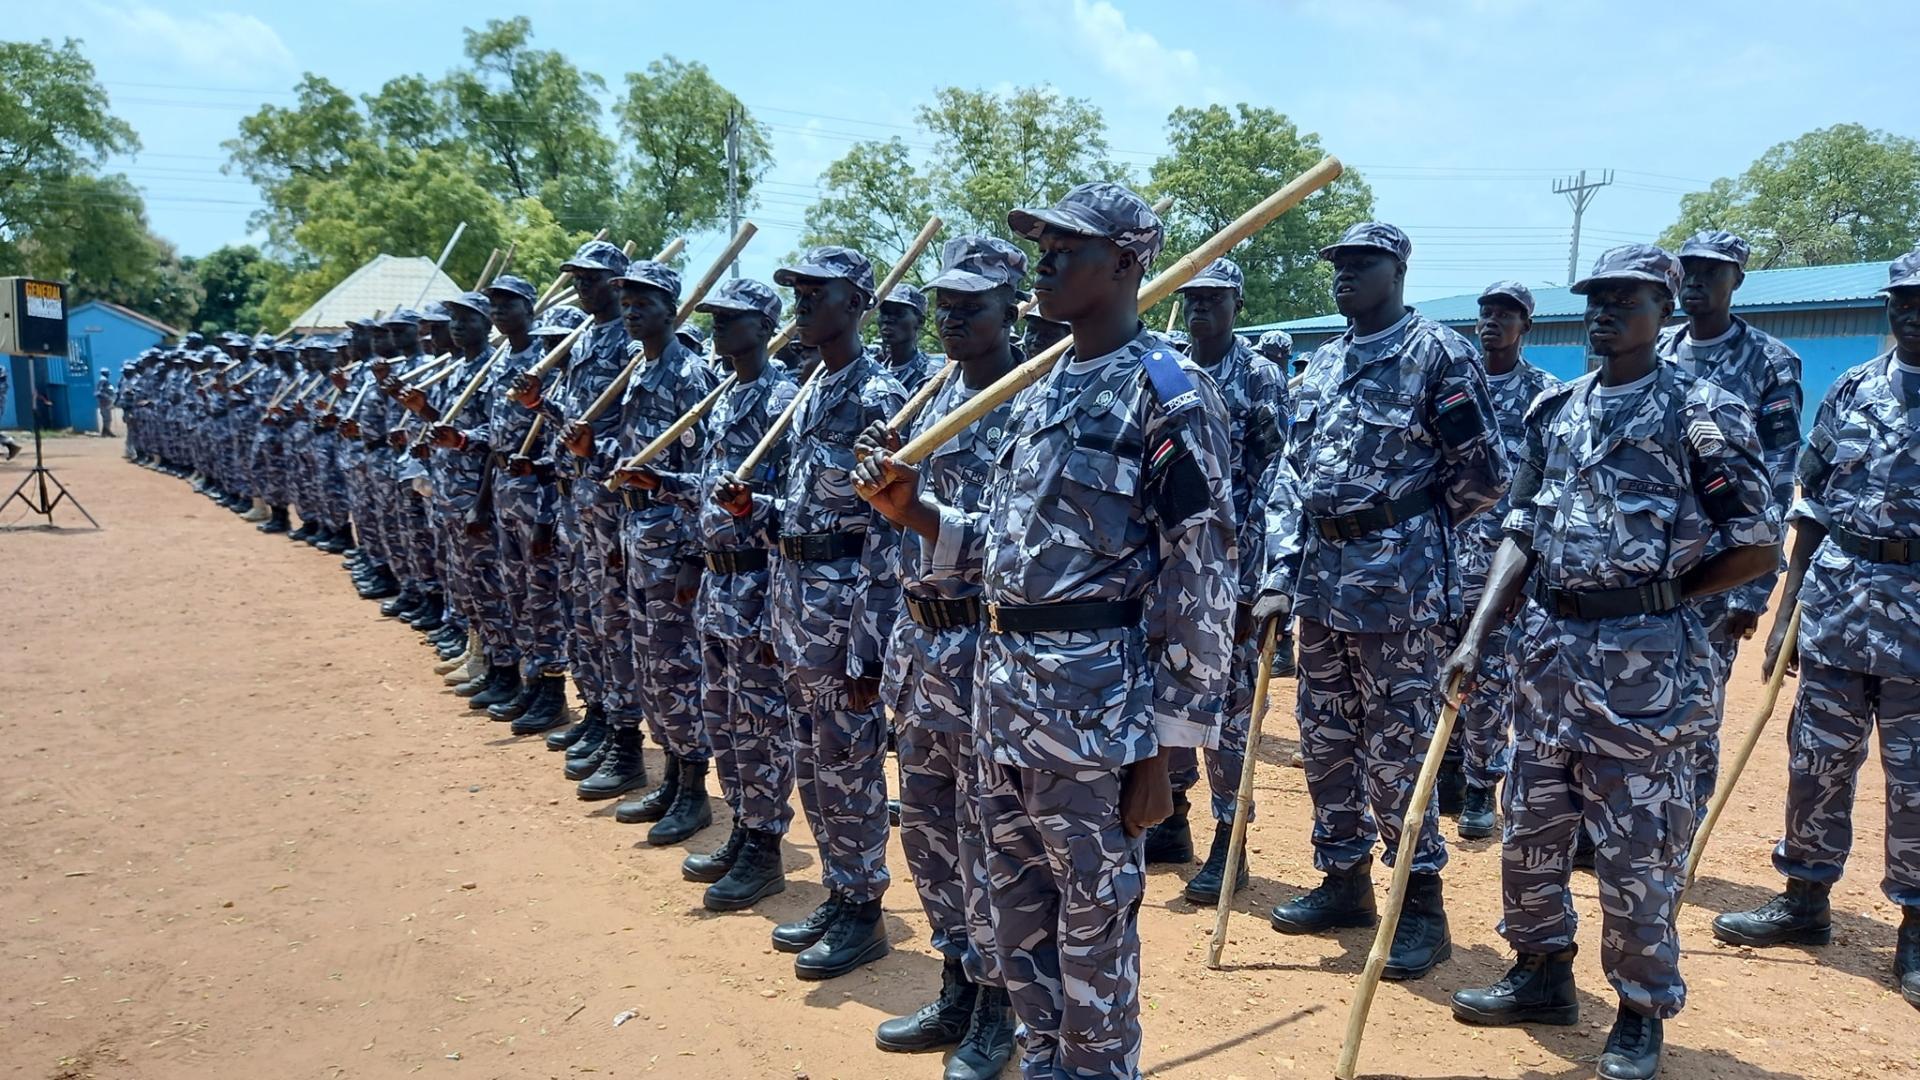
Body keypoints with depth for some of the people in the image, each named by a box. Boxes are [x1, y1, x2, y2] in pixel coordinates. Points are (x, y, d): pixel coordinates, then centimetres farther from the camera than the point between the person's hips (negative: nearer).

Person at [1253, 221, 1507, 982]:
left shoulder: (1437, 354, -8)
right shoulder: (1324, 362, 14)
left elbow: (1483, 477, -8)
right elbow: (1290, 472, 12)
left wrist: (1408, 524, 4)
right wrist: (1279, 571, 5)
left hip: (1397, 579, -7)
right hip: (1319, 573, 7)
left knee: (1396, 748, -2)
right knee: (1325, 738, 14)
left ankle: (1422, 905, 11)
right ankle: (1345, 881, 28)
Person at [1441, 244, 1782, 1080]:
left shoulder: (1700, 413, -7)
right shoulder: (1554, 411, 10)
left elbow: (1758, 549, -7)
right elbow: (1521, 535, 10)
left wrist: (1654, 599, -1)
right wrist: (1475, 637, 1)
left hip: (1645, 659, -6)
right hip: (1549, 645, 6)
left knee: (1638, 846, 3)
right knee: (1530, 825, 14)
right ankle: (1542, 976, 33)